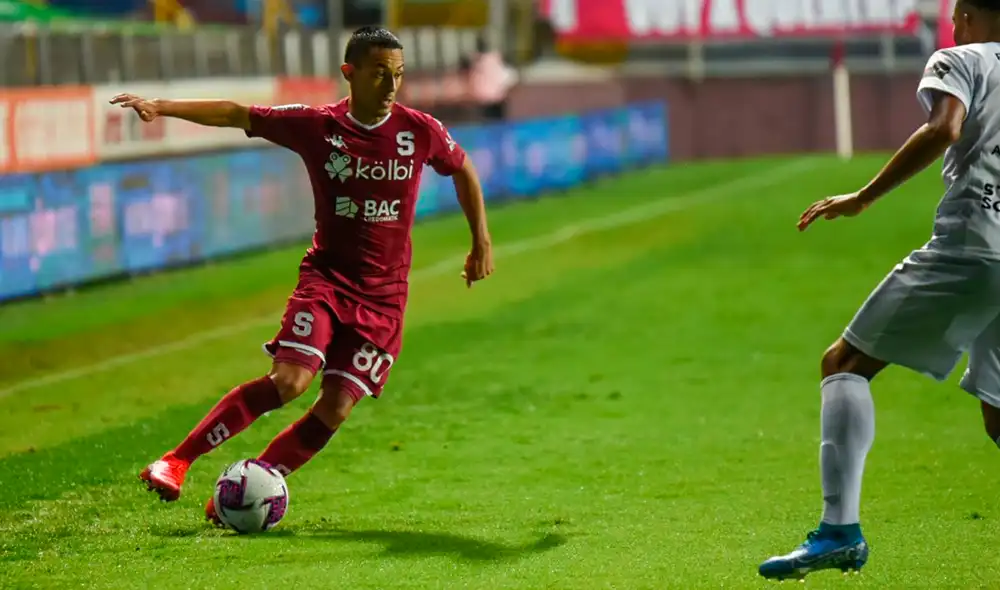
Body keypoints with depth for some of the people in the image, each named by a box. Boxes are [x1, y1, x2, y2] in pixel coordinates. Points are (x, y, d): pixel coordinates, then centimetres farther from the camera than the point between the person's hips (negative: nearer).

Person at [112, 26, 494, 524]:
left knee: (337, 407, -9)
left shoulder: (420, 132, -2)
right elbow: (235, 115, -3)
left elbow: (462, 169, 17)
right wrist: (160, 107, -13)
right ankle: (178, 461, -11)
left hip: (382, 295, 2)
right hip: (326, 275, -2)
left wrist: (481, 241, 17)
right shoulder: (317, 126, -6)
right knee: (290, 379, -21)